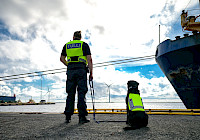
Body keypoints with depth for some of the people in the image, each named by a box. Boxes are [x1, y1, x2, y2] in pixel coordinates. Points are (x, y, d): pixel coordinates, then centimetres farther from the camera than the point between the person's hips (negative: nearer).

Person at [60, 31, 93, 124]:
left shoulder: (66, 45, 19)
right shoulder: (84, 44, 10)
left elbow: (62, 59, 18)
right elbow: (89, 59, -1)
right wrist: (91, 73, -1)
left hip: (70, 70, 3)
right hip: (81, 69, -3)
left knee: (70, 93, 6)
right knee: (81, 93, -4)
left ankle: (68, 117, 6)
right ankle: (82, 117, -8)